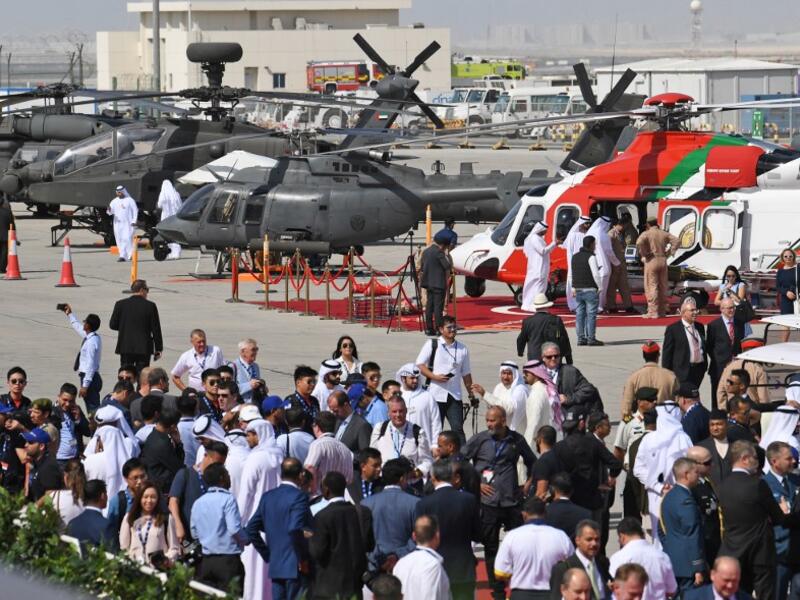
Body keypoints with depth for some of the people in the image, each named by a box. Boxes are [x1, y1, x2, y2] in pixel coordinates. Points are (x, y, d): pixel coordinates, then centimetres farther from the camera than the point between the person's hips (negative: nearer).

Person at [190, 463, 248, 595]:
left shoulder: (198, 503, 8)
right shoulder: (227, 499, -10)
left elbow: (194, 534, 12)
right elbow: (234, 529, -18)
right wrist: (245, 540, 0)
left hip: (206, 561, 6)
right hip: (228, 559, -6)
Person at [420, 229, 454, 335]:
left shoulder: (426, 251, 12)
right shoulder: (439, 252, -14)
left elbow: (422, 269, 19)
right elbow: (448, 266, -15)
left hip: (429, 283, 8)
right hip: (439, 283, -8)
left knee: (429, 306, 10)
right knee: (438, 306, -6)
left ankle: (429, 329, 12)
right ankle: (438, 329, -8)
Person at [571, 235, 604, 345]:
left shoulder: (575, 257, 12)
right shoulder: (591, 257, -11)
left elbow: (572, 273, 15)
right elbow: (596, 274, -16)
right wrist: (600, 287, -8)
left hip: (578, 290, 7)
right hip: (590, 290, -7)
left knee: (580, 314, 8)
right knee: (591, 314, -4)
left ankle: (581, 338, 9)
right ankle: (591, 338, -5)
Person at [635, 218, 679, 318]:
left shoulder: (647, 234, -6)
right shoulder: (664, 234, 8)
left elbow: (639, 243, -24)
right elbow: (677, 241, 5)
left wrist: (644, 254, -10)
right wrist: (669, 253, 6)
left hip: (651, 261, -5)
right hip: (663, 261, 5)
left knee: (651, 287, -3)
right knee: (662, 287, 11)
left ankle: (653, 312, -8)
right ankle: (662, 311, 16)